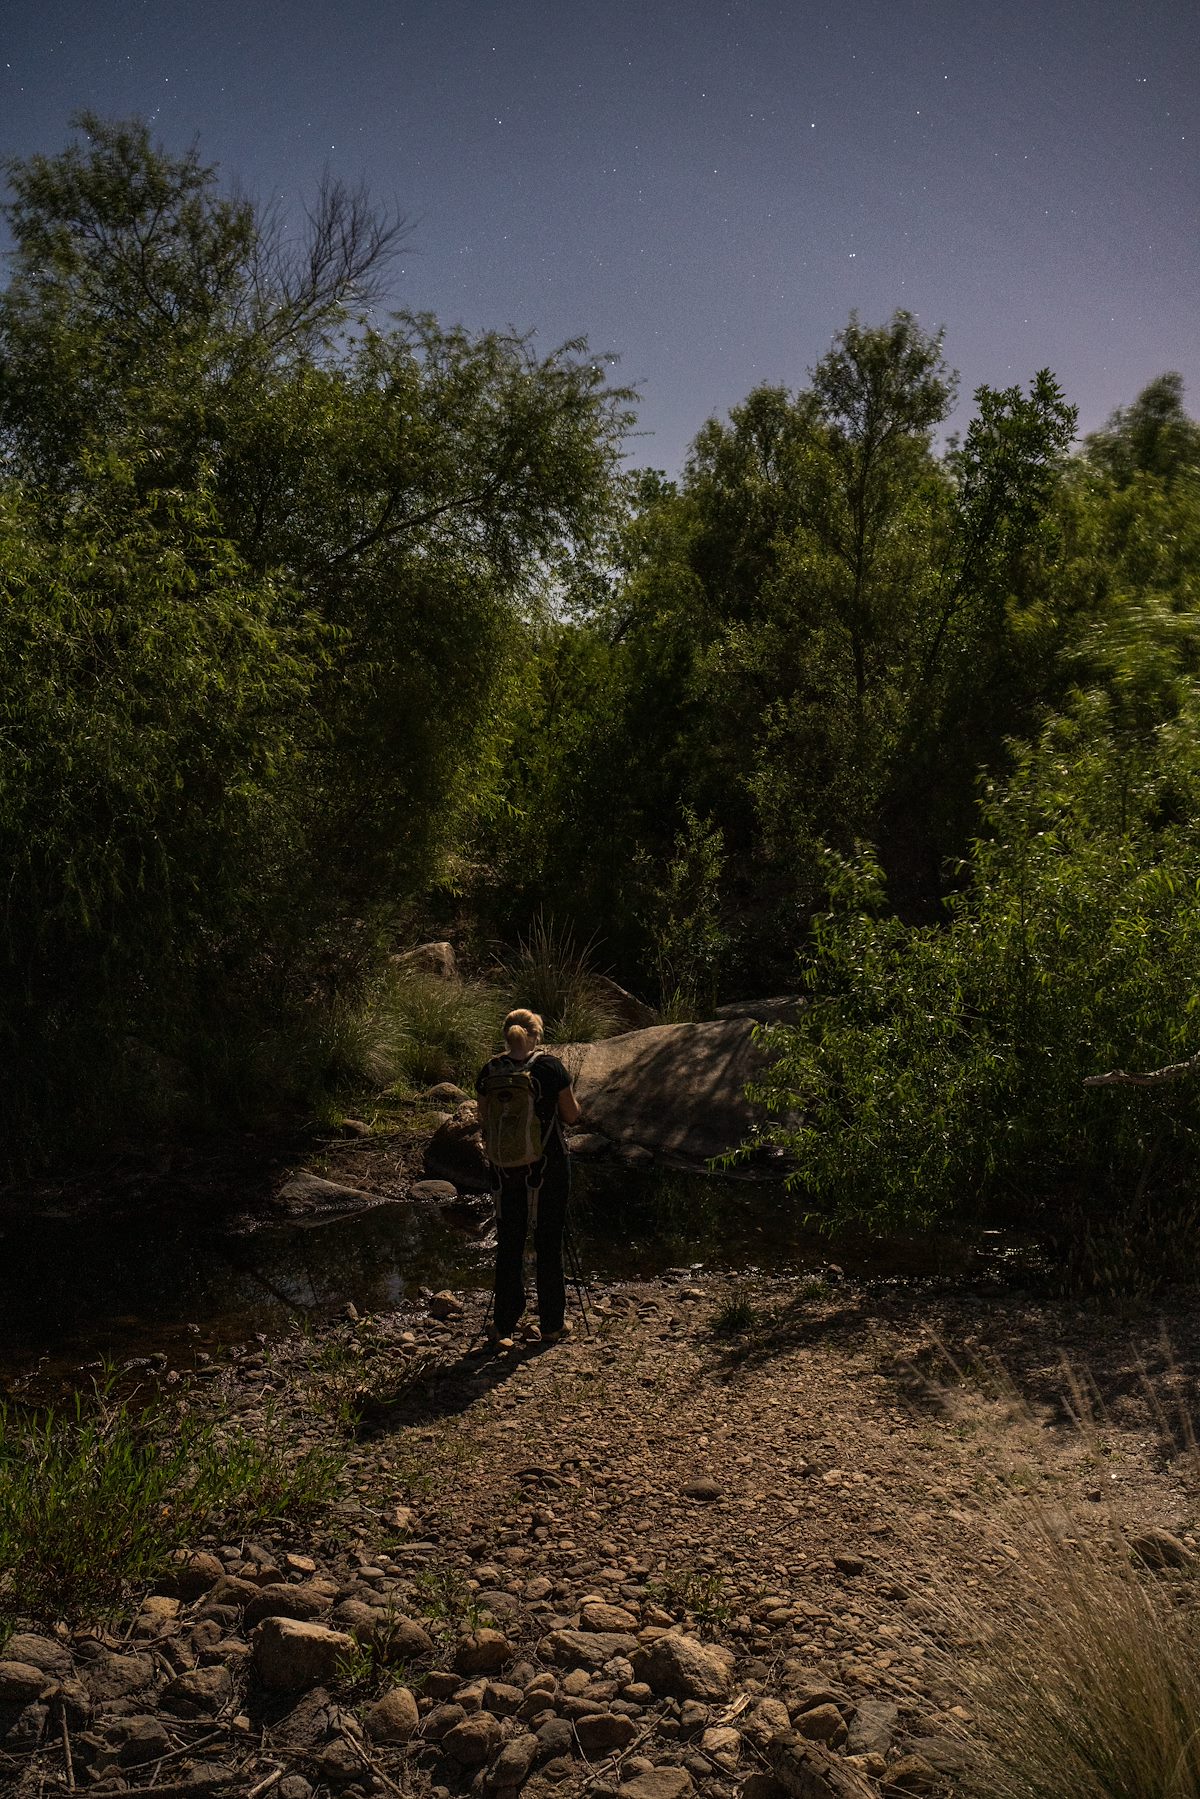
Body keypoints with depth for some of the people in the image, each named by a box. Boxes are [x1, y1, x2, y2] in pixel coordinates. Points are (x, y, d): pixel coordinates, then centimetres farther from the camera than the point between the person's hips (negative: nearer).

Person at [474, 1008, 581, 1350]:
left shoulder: (489, 1072, -3)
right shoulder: (550, 1067, -11)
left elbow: (484, 1120, 6)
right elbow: (571, 1115, -3)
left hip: (504, 1170, 2)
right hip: (548, 1167, -2)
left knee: (508, 1246, 11)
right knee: (548, 1244, 11)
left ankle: (503, 1327, 14)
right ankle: (551, 1324, 20)